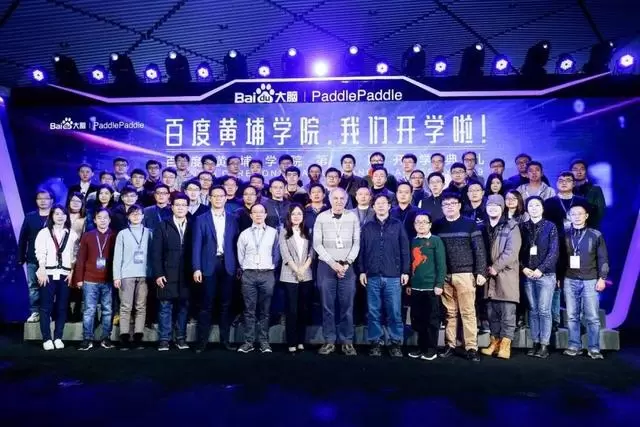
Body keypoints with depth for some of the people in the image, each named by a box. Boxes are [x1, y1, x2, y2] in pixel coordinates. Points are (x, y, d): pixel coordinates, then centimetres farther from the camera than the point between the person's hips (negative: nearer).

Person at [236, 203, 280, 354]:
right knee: (249, 310, 2)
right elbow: (240, 256, 11)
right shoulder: (244, 234, 8)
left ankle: (264, 342, 11)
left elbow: (276, 254, 8)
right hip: (249, 275, 1)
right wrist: (245, 270, 8)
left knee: (264, 311, 4)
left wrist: (270, 268, 6)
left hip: (267, 275, -1)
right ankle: (249, 342, 8)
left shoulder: (273, 232, 5)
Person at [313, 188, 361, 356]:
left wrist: (347, 263, -7)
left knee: (347, 305, 2)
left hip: (347, 266, 0)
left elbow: (357, 243, 2)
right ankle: (329, 341, 12)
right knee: (328, 305, 3)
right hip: (326, 266, 0)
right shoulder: (321, 217, 0)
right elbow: (317, 244, -2)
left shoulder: (352, 217, 2)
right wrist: (333, 263, -9)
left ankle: (347, 341, 12)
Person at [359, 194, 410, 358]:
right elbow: (362, 250, 9)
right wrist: (362, 271, 2)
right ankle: (375, 343, 15)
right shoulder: (367, 227, 10)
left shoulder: (398, 225, 6)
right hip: (372, 276, 1)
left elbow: (404, 250, 4)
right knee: (374, 312, 5)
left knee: (394, 312, 2)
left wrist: (405, 271, -1)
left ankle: (396, 343, 12)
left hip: (393, 276, -1)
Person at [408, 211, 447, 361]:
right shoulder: (413, 242, 12)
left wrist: (439, 284, -12)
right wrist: (408, 283, 12)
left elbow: (441, 264, -6)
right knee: (418, 319, 10)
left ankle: (431, 349, 14)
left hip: (431, 287, -5)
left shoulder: (436, 240, -2)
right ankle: (421, 347, 22)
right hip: (415, 287, 5)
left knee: (432, 319, 4)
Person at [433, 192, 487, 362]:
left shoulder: (470, 224, 3)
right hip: (444, 275, 2)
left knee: (468, 312, -1)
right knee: (449, 312, 7)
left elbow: (479, 250, 0)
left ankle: (471, 348, 5)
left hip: (465, 274, -2)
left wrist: (481, 272, -7)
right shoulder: (437, 226, 8)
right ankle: (449, 345, 14)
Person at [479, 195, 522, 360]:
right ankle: (495, 341, 18)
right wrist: (486, 268, -1)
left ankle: (505, 344, 1)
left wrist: (496, 267, -14)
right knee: (492, 312, 9)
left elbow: (511, 252, -12)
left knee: (507, 312, -4)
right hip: (489, 275, 5)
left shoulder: (511, 227, -1)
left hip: (506, 275, -5)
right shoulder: (483, 227, 14)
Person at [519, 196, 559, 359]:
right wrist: (523, 268, -6)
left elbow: (553, 252, -6)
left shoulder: (550, 226, 1)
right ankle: (535, 343, 13)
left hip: (545, 274, -3)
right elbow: (518, 250, 7)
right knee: (533, 310, 7)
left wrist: (541, 269, -13)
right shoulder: (522, 227, 9)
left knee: (544, 310, -3)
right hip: (528, 275, 3)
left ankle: (544, 345, 3)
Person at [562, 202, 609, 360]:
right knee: (572, 316, 5)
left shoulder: (596, 235, 3)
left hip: (590, 280, -2)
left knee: (592, 317, -1)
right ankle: (574, 346, 12)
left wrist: (602, 278, -4)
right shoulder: (565, 235, 7)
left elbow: (603, 258, 3)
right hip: (570, 281, 2)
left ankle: (594, 348, 7)